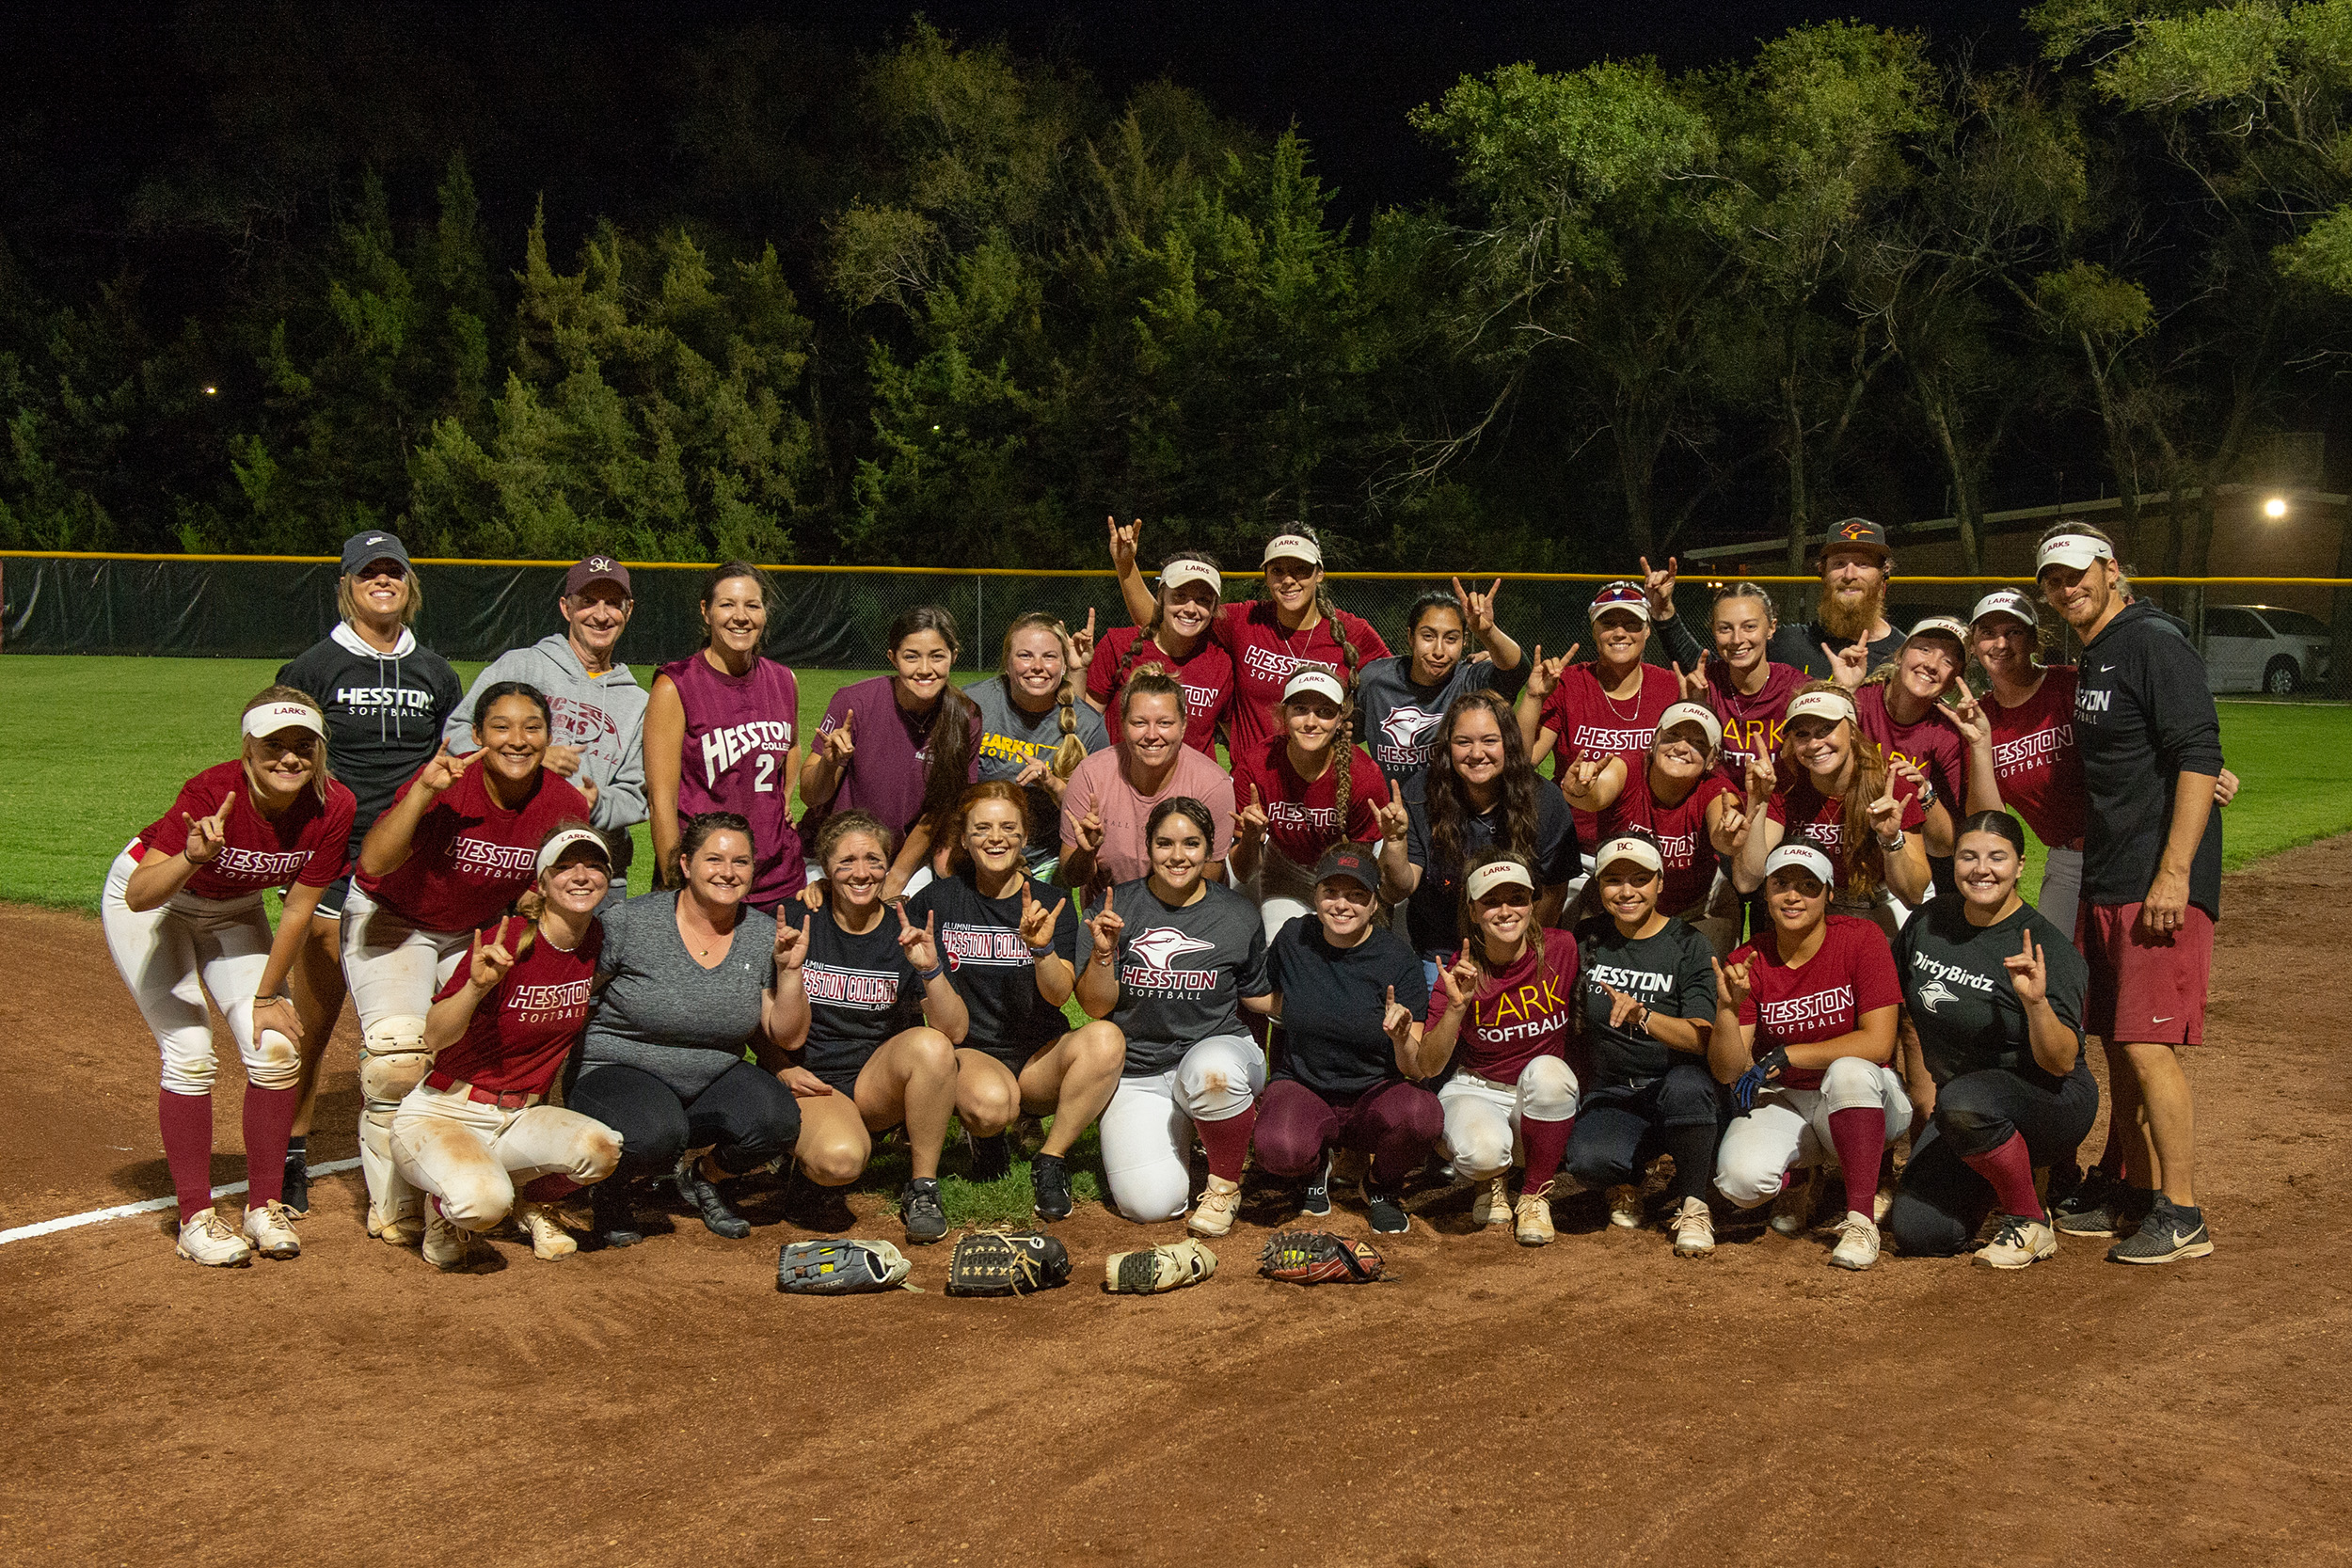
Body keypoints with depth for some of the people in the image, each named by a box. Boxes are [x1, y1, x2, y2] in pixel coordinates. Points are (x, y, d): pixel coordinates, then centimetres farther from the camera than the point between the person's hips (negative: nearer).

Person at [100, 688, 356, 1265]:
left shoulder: (332, 807, -26)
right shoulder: (212, 795, -37)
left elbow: (299, 909, -13)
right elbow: (139, 895, -43)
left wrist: (266, 995, -6)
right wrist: (193, 857, -62)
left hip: (232, 911, 4)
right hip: (152, 897, -4)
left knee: (276, 1049, -7)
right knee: (190, 1053, -13)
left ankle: (265, 1207, 8)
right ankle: (196, 1219, -2)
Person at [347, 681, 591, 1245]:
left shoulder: (564, 803, -17)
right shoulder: (448, 785, -30)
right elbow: (374, 863, -41)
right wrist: (424, 790, -48)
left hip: (479, 932, 4)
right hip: (392, 922, -4)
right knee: (400, 1056, -19)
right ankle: (394, 1205, -4)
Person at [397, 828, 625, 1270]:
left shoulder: (599, 944, 0)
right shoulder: (505, 943, -19)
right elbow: (434, 1038, -24)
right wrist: (477, 985, -39)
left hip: (521, 1117, 5)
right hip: (442, 1114, -5)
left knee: (601, 1149, -27)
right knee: (483, 1201, -37)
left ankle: (533, 1202, 8)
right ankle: (445, 1209, 3)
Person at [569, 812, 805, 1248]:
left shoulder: (764, 935, 0)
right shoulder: (632, 923, -11)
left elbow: (782, 1036, 3)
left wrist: (789, 970, -11)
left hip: (713, 1082, 4)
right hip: (620, 1072, -4)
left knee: (777, 1122, -26)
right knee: (656, 1134, -37)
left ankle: (702, 1175, 8)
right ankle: (610, 1186, 1)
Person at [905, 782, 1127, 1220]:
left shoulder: (1051, 904, 3)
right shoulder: (938, 900, 2)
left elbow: (1058, 995, -9)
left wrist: (1042, 947, -29)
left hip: (1042, 1056, 2)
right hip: (972, 1052, -2)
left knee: (1106, 1039, -32)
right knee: (988, 1103, -39)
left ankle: (1050, 1160, -12)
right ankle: (988, 1136, 3)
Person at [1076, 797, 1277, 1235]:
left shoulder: (1238, 915, 2)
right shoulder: (1118, 906, 0)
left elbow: (1261, 998, 13)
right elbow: (1095, 1006, 1)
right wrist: (1103, 954, -17)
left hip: (1217, 1048, 0)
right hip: (1138, 1074, 1)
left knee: (1210, 1072, -40)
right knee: (1149, 1204, -19)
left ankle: (1225, 1183, -10)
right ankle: (1174, 1134, 18)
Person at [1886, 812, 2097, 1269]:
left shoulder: (2048, 949, -16)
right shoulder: (1928, 922, 1)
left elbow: (2062, 1063, -22)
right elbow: (1910, 1015, 16)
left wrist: (2036, 1002, -38)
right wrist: (1922, 1091, 12)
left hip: (2051, 1102, -5)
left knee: (1963, 1103, -39)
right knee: (1917, 1233, -13)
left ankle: (2030, 1222, -14)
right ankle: (1995, 1180, 19)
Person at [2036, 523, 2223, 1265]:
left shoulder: (2153, 642, -12)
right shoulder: (2091, 660, 17)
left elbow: (2198, 758, -19)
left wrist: (2173, 875, -23)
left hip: (2160, 888, -10)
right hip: (2105, 885, 10)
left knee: (2148, 1048, -11)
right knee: (2119, 1045, 14)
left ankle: (2181, 1217, -4)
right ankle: (2135, 1195, 24)